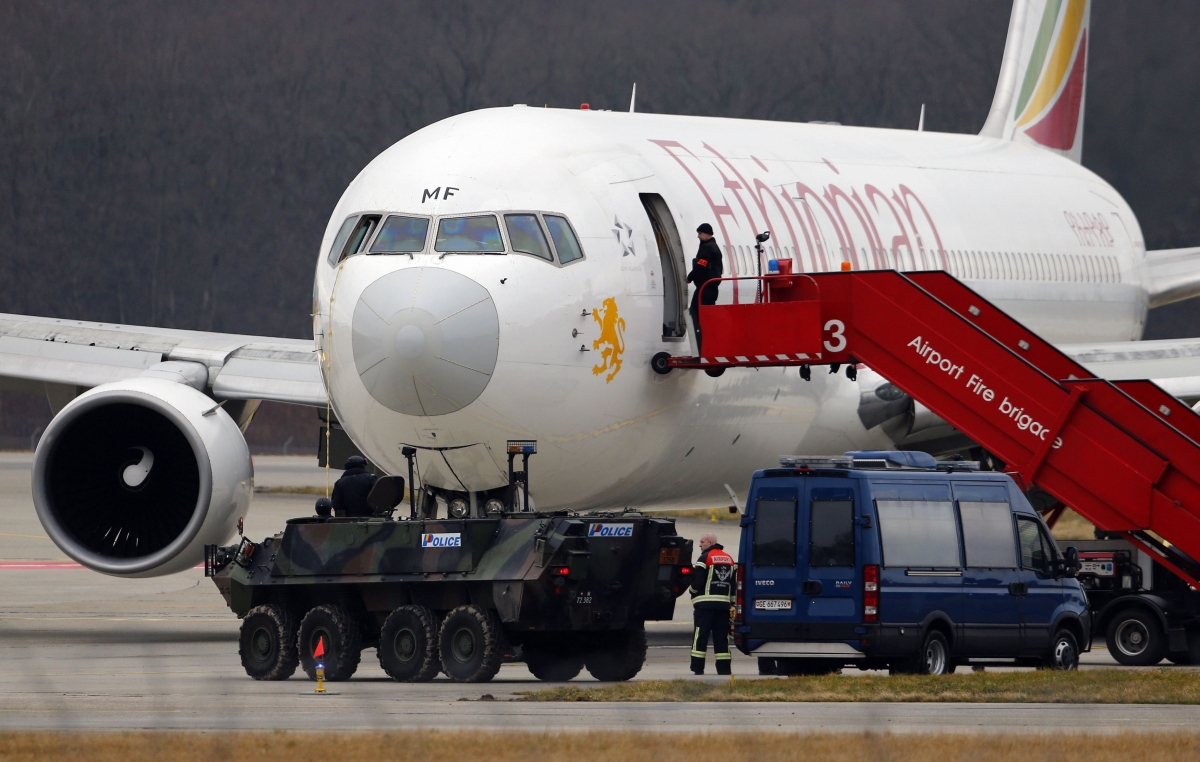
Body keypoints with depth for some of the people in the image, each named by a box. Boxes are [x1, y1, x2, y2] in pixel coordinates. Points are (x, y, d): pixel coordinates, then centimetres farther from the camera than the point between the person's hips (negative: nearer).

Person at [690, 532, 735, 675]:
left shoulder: (705, 558, -7)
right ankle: (724, 669, 4)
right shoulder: (729, 559, 15)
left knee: (700, 636, -4)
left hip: (705, 603, -6)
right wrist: (732, 604, 17)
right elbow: (734, 583, 15)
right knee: (721, 638, 7)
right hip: (724, 603, 6)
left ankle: (698, 668, -8)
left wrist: (693, 591, 11)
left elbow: (697, 582, -11)